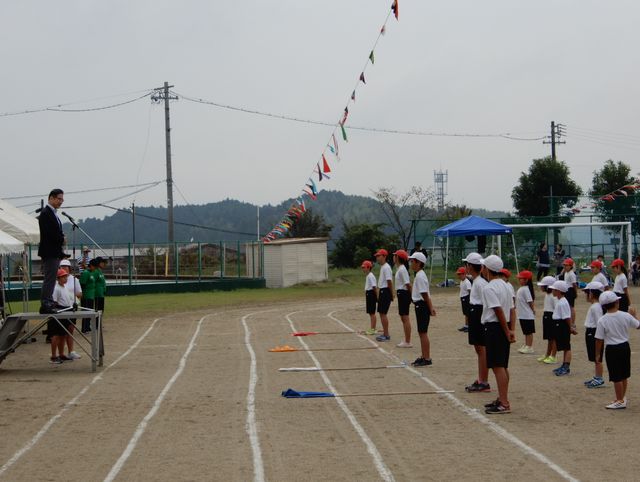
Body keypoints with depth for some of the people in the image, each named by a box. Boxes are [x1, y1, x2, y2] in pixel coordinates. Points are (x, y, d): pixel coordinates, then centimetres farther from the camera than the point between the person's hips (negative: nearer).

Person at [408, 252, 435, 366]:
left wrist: (430, 309, -17)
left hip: (421, 305, -10)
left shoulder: (420, 276, -17)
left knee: (423, 332, -6)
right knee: (421, 332, 15)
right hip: (420, 305, 10)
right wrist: (431, 307, 16)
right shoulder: (420, 275, 15)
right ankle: (423, 356, 22)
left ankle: (427, 359, -3)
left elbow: (424, 294, -18)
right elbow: (425, 294, 16)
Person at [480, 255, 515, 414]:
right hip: (504, 328, 10)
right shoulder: (504, 285, 14)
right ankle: (502, 399, 23)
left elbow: (498, 310, -21)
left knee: (497, 366, -9)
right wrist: (511, 330, 8)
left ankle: (504, 404, -10)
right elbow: (511, 309, 11)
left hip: (494, 327, -10)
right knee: (503, 366, 15)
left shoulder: (488, 288, -15)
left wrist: (507, 331, -18)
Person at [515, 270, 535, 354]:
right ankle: (526, 345, 25)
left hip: (528, 315, -10)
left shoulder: (526, 289, -18)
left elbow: (530, 301, -18)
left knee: (529, 331, -1)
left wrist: (533, 310, -12)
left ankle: (529, 347, 4)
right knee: (525, 331, 17)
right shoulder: (520, 289, 11)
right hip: (522, 315, 10)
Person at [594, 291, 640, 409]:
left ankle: (620, 401, 13)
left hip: (612, 350, -5)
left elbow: (599, 340, -13)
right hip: (625, 347, 5)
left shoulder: (602, 321, -17)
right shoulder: (626, 316, -9)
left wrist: (597, 354, -2)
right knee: (624, 375, 18)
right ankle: (622, 397, 31)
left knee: (616, 377, 5)